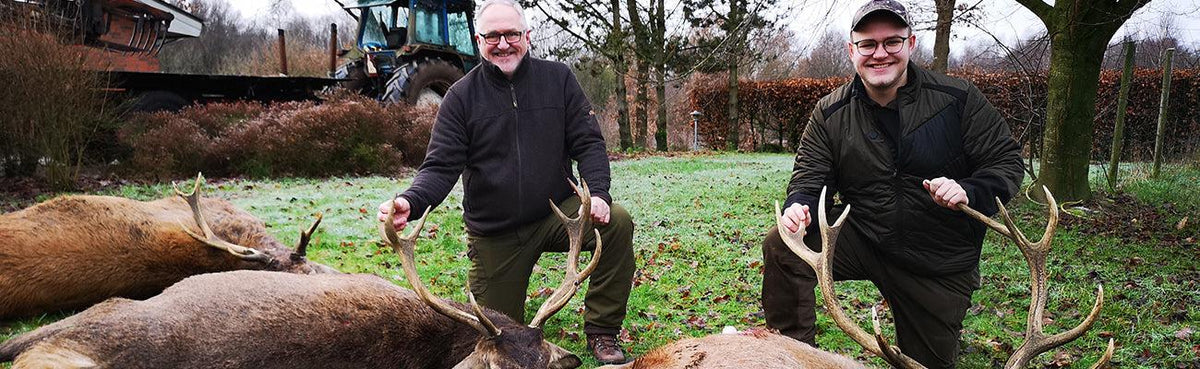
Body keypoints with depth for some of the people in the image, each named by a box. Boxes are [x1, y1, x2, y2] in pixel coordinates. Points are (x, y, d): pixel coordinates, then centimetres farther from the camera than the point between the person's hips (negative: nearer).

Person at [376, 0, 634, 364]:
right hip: (494, 234, 0)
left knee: (617, 223, -28)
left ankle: (602, 332, -10)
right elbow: (441, 166, -10)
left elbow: (588, 142, -2)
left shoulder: (558, 78, -1)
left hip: (557, 212, 1)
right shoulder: (461, 96, -5)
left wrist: (598, 192, -20)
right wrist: (410, 203, -30)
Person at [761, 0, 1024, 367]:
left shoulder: (958, 99, -10)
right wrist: (798, 206, -27)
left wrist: (969, 191, -27)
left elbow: (1007, 162, -6)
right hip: (862, 239, 1)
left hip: (942, 264, 0)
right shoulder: (830, 113, -5)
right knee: (782, 245, -24)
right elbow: (811, 176, -3)